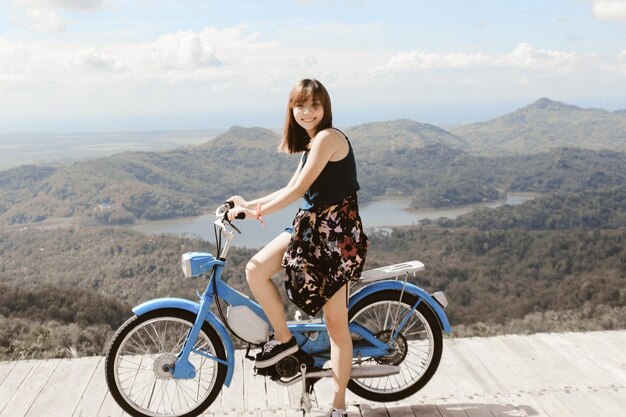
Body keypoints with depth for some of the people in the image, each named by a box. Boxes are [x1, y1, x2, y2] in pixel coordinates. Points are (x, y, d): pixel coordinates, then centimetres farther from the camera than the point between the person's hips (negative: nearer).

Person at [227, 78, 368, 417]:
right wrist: (249, 203, 11)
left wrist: (257, 212, -15)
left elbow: (299, 189, -18)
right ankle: (283, 338, 10)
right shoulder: (311, 143, 16)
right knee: (255, 270, -9)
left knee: (335, 322, -1)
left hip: (336, 232, -9)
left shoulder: (328, 137, -14)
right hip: (309, 225, 9)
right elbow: (290, 190, 17)